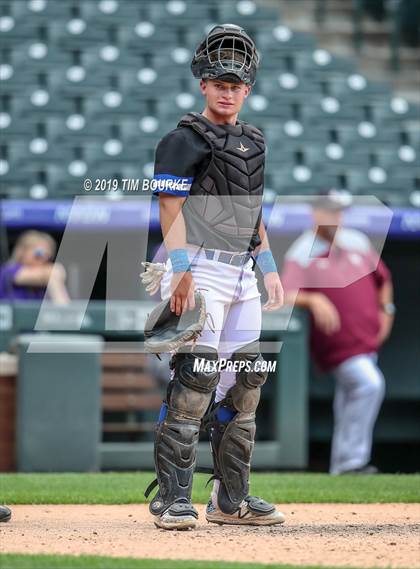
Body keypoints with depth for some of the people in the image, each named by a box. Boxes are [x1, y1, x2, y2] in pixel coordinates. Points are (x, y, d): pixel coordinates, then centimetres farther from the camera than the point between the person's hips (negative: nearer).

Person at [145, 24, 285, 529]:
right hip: (200, 270, -8)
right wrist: (182, 271, -21)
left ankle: (231, 499, 15)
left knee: (246, 379, 8)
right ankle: (172, 498, -14)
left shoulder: (252, 142, 19)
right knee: (195, 378, -15)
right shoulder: (185, 139, -4)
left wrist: (269, 268, 16)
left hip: (242, 275, 8)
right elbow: (170, 208, -11)